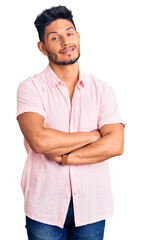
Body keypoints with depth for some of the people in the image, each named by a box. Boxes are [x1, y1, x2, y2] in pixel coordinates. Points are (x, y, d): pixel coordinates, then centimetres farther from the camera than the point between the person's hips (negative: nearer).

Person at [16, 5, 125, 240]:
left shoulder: (102, 90, 2)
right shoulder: (30, 88, -5)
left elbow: (116, 144, -8)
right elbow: (39, 140, -20)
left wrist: (64, 156, -16)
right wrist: (93, 135, -11)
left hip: (92, 205, 2)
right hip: (45, 205, -2)